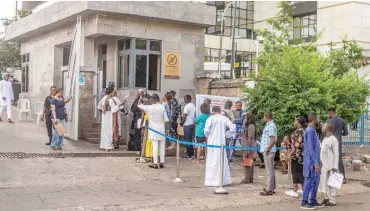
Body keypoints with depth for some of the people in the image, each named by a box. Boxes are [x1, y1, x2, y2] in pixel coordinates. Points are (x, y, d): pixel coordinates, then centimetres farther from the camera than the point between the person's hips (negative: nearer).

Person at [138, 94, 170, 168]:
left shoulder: (149, 108, -8)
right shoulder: (162, 107, 0)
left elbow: (140, 106, 4)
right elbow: (166, 119, 1)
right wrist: (167, 128, 9)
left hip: (154, 129, -3)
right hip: (161, 129, 3)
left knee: (155, 146, -3)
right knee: (162, 146, 8)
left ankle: (155, 163, -4)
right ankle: (162, 162, 12)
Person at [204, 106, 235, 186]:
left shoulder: (211, 118, -6)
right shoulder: (225, 118, 4)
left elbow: (206, 130, -14)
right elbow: (233, 128, -2)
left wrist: (208, 136, 6)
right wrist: (225, 133, 11)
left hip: (212, 142, -3)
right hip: (222, 142, 3)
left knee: (212, 161, 3)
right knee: (222, 160, 13)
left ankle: (211, 180, 4)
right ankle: (224, 180, 17)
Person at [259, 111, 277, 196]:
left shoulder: (271, 126, -16)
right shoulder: (269, 125, 16)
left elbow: (273, 140, -22)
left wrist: (267, 149, -20)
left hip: (269, 151, -11)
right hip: (267, 151, 11)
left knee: (270, 170, -7)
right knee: (271, 170, 15)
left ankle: (269, 189, -5)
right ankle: (272, 187, 23)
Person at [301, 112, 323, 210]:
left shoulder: (313, 130, 14)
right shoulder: (310, 130, -16)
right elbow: (310, 148, -21)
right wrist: (315, 162, -22)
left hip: (314, 160, 10)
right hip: (311, 161, -10)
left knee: (316, 180, 13)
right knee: (310, 181, -5)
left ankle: (313, 201, 20)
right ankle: (304, 202, 0)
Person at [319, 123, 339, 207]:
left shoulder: (334, 140, -12)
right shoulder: (325, 139, 14)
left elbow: (336, 154, -14)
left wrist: (335, 167, -18)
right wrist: (320, 164, 17)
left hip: (330, 165, -8)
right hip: (323, 165, 8)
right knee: (323, 181, 11)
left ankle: (332, 201, 2)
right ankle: (326, 198, 21)